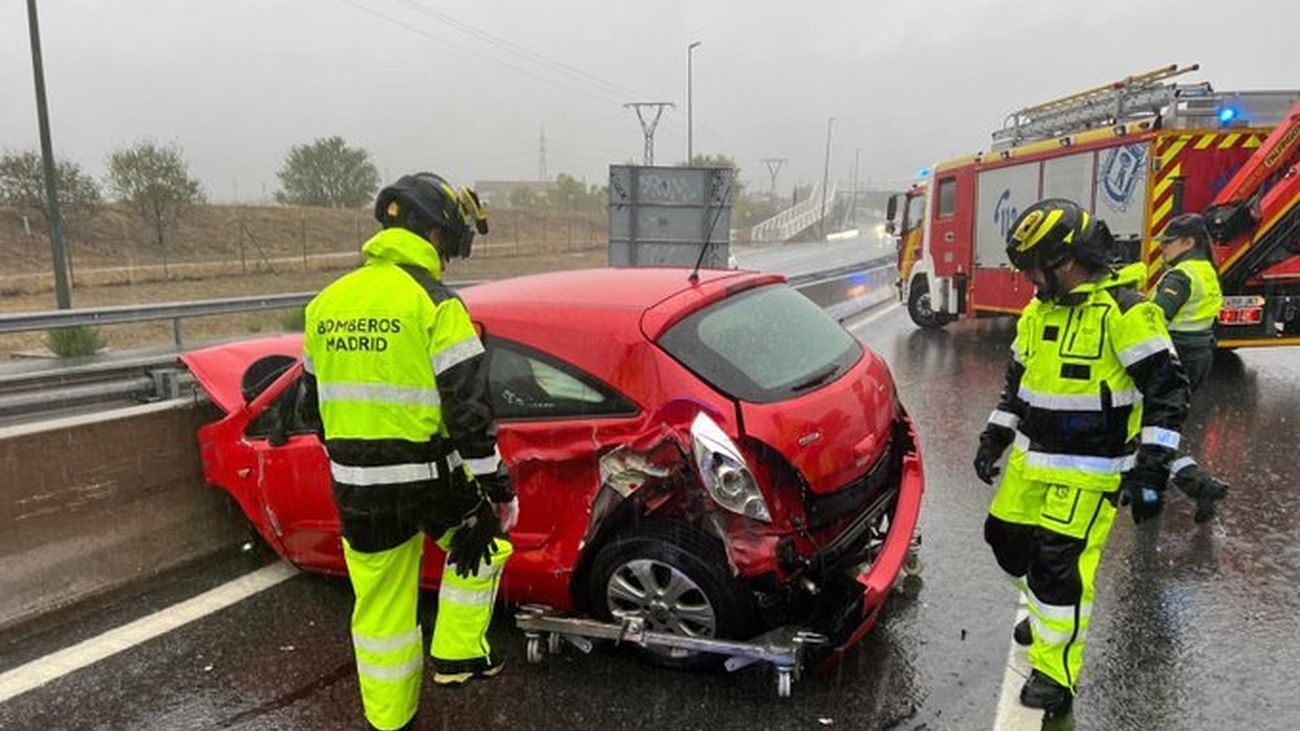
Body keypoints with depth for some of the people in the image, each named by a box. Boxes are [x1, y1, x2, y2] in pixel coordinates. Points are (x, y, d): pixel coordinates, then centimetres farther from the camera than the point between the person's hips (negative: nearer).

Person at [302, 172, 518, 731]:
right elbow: (469, 410, -17)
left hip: (356, 485, 6)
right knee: (482, 543, 24)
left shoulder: (325, 304, 8)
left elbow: (318, 401, 16)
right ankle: (457, 656, 24)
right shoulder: (434, 305, -14)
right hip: (428, 477, -5)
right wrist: (498, 487, -9)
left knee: (381, 607, 17)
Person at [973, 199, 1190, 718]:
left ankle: (1056, 674, 9)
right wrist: (994, 438, 15)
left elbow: (1168, 390, -16)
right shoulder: (1037, 313, 8)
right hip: (1030, 460, 8)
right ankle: (1046, 611, 42)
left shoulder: (1124, 312, -16)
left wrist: (1150, 468, -20)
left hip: (1088, 471, -8)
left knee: (1059, 566, -8)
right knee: (1007, 538, 14)